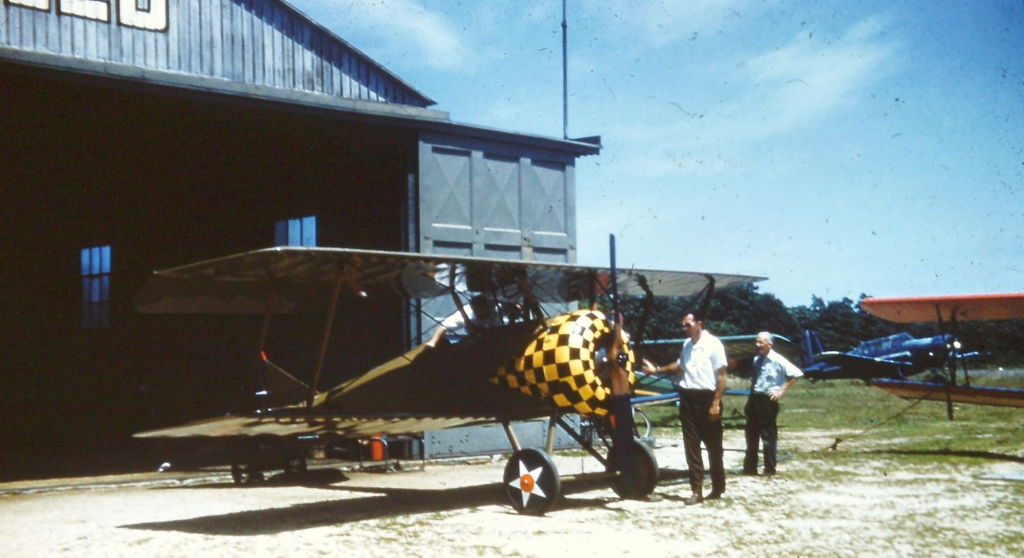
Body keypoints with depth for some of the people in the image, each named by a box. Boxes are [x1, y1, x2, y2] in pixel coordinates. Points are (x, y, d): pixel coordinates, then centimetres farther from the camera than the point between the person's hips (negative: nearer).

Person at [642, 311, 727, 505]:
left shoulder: (713, 344, -10)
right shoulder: (687, 344, 11)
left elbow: (721, 376, -12)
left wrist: (716, 403, -17)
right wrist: (657, 370, 21)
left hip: (707, 398, -6)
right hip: (688, 398, 6)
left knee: (713, 446, 5)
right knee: (691, 446, 4)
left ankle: (718, 488, 17)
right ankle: (697, 491, 8)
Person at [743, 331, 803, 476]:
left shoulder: (778, 360, -11)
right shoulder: (756, 359, 10)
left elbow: (797, 374, -12)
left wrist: (781, 391, -12)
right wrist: (752, 389, 12)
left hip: (768, 401, -7)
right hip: (754, 399, 7)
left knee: (768, 437, 0)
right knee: (751, 435, 11)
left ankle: (769, 470, 9)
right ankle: (749, 469, 19)